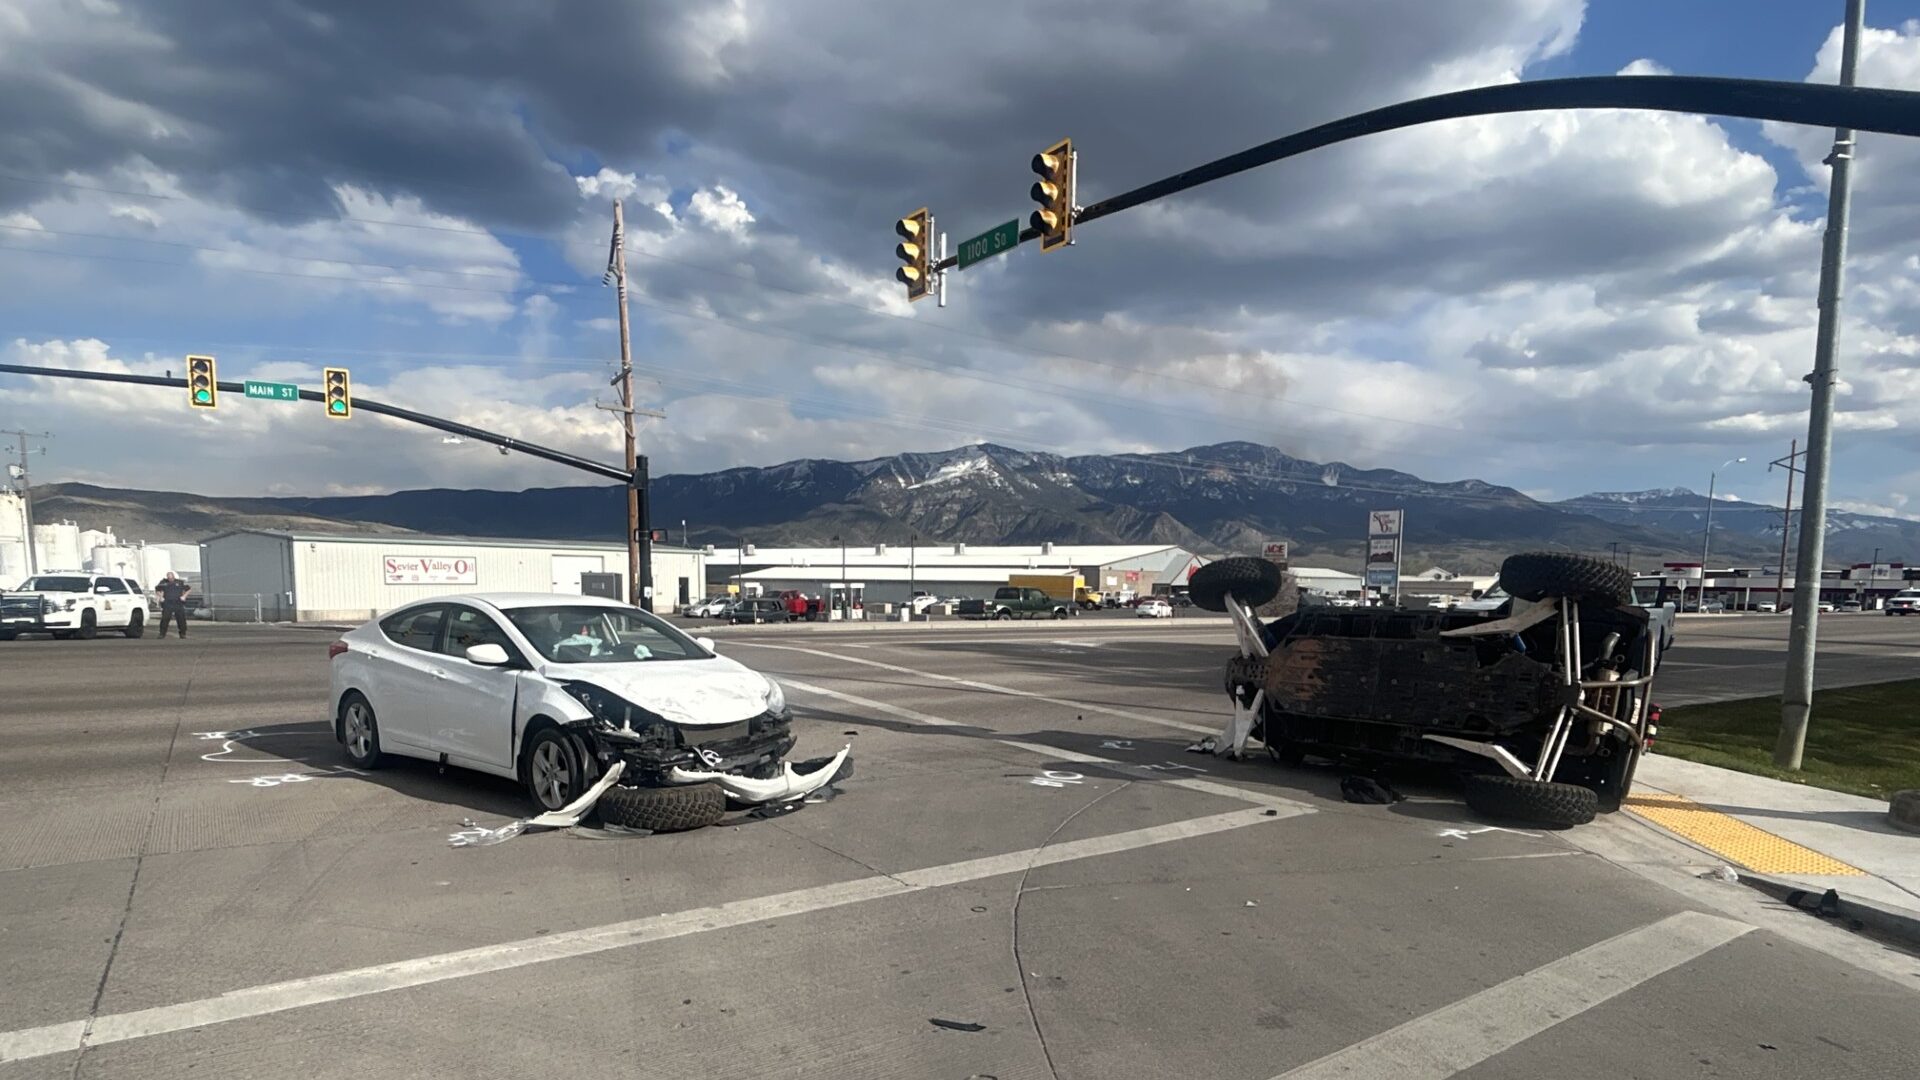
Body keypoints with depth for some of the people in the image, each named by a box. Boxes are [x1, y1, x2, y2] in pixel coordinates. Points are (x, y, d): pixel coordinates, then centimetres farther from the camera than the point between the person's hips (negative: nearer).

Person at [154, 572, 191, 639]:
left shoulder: (180, 582, 3)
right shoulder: (163, 582, 5)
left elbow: (189, 588, 11)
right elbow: (157, 589, 19)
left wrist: (184, 596, 0)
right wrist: (161, 597, 5)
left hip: (179, 605, 0)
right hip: (167, 605, 0)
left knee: (181, 619, -1)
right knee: (164, 619, -6)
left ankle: (183, 634, 8)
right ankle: (162, 634, 1)